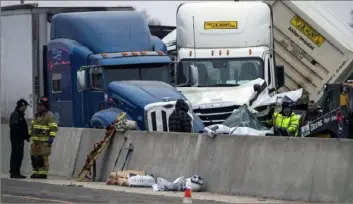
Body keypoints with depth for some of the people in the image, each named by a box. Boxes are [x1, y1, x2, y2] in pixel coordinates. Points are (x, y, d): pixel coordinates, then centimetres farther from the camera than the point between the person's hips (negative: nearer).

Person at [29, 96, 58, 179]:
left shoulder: (49, 115, -5)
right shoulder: (37, 115, 21)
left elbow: (53, 127, -12)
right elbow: (32, 126, 30)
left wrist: (51, 137, -18)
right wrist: (30, 135, 23)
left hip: (44, 140, -8)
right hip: (35, 140, 8)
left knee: (43, 157, -9)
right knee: (34, 156, 7)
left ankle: (43, 173, -8)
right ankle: (36, 171, 15)